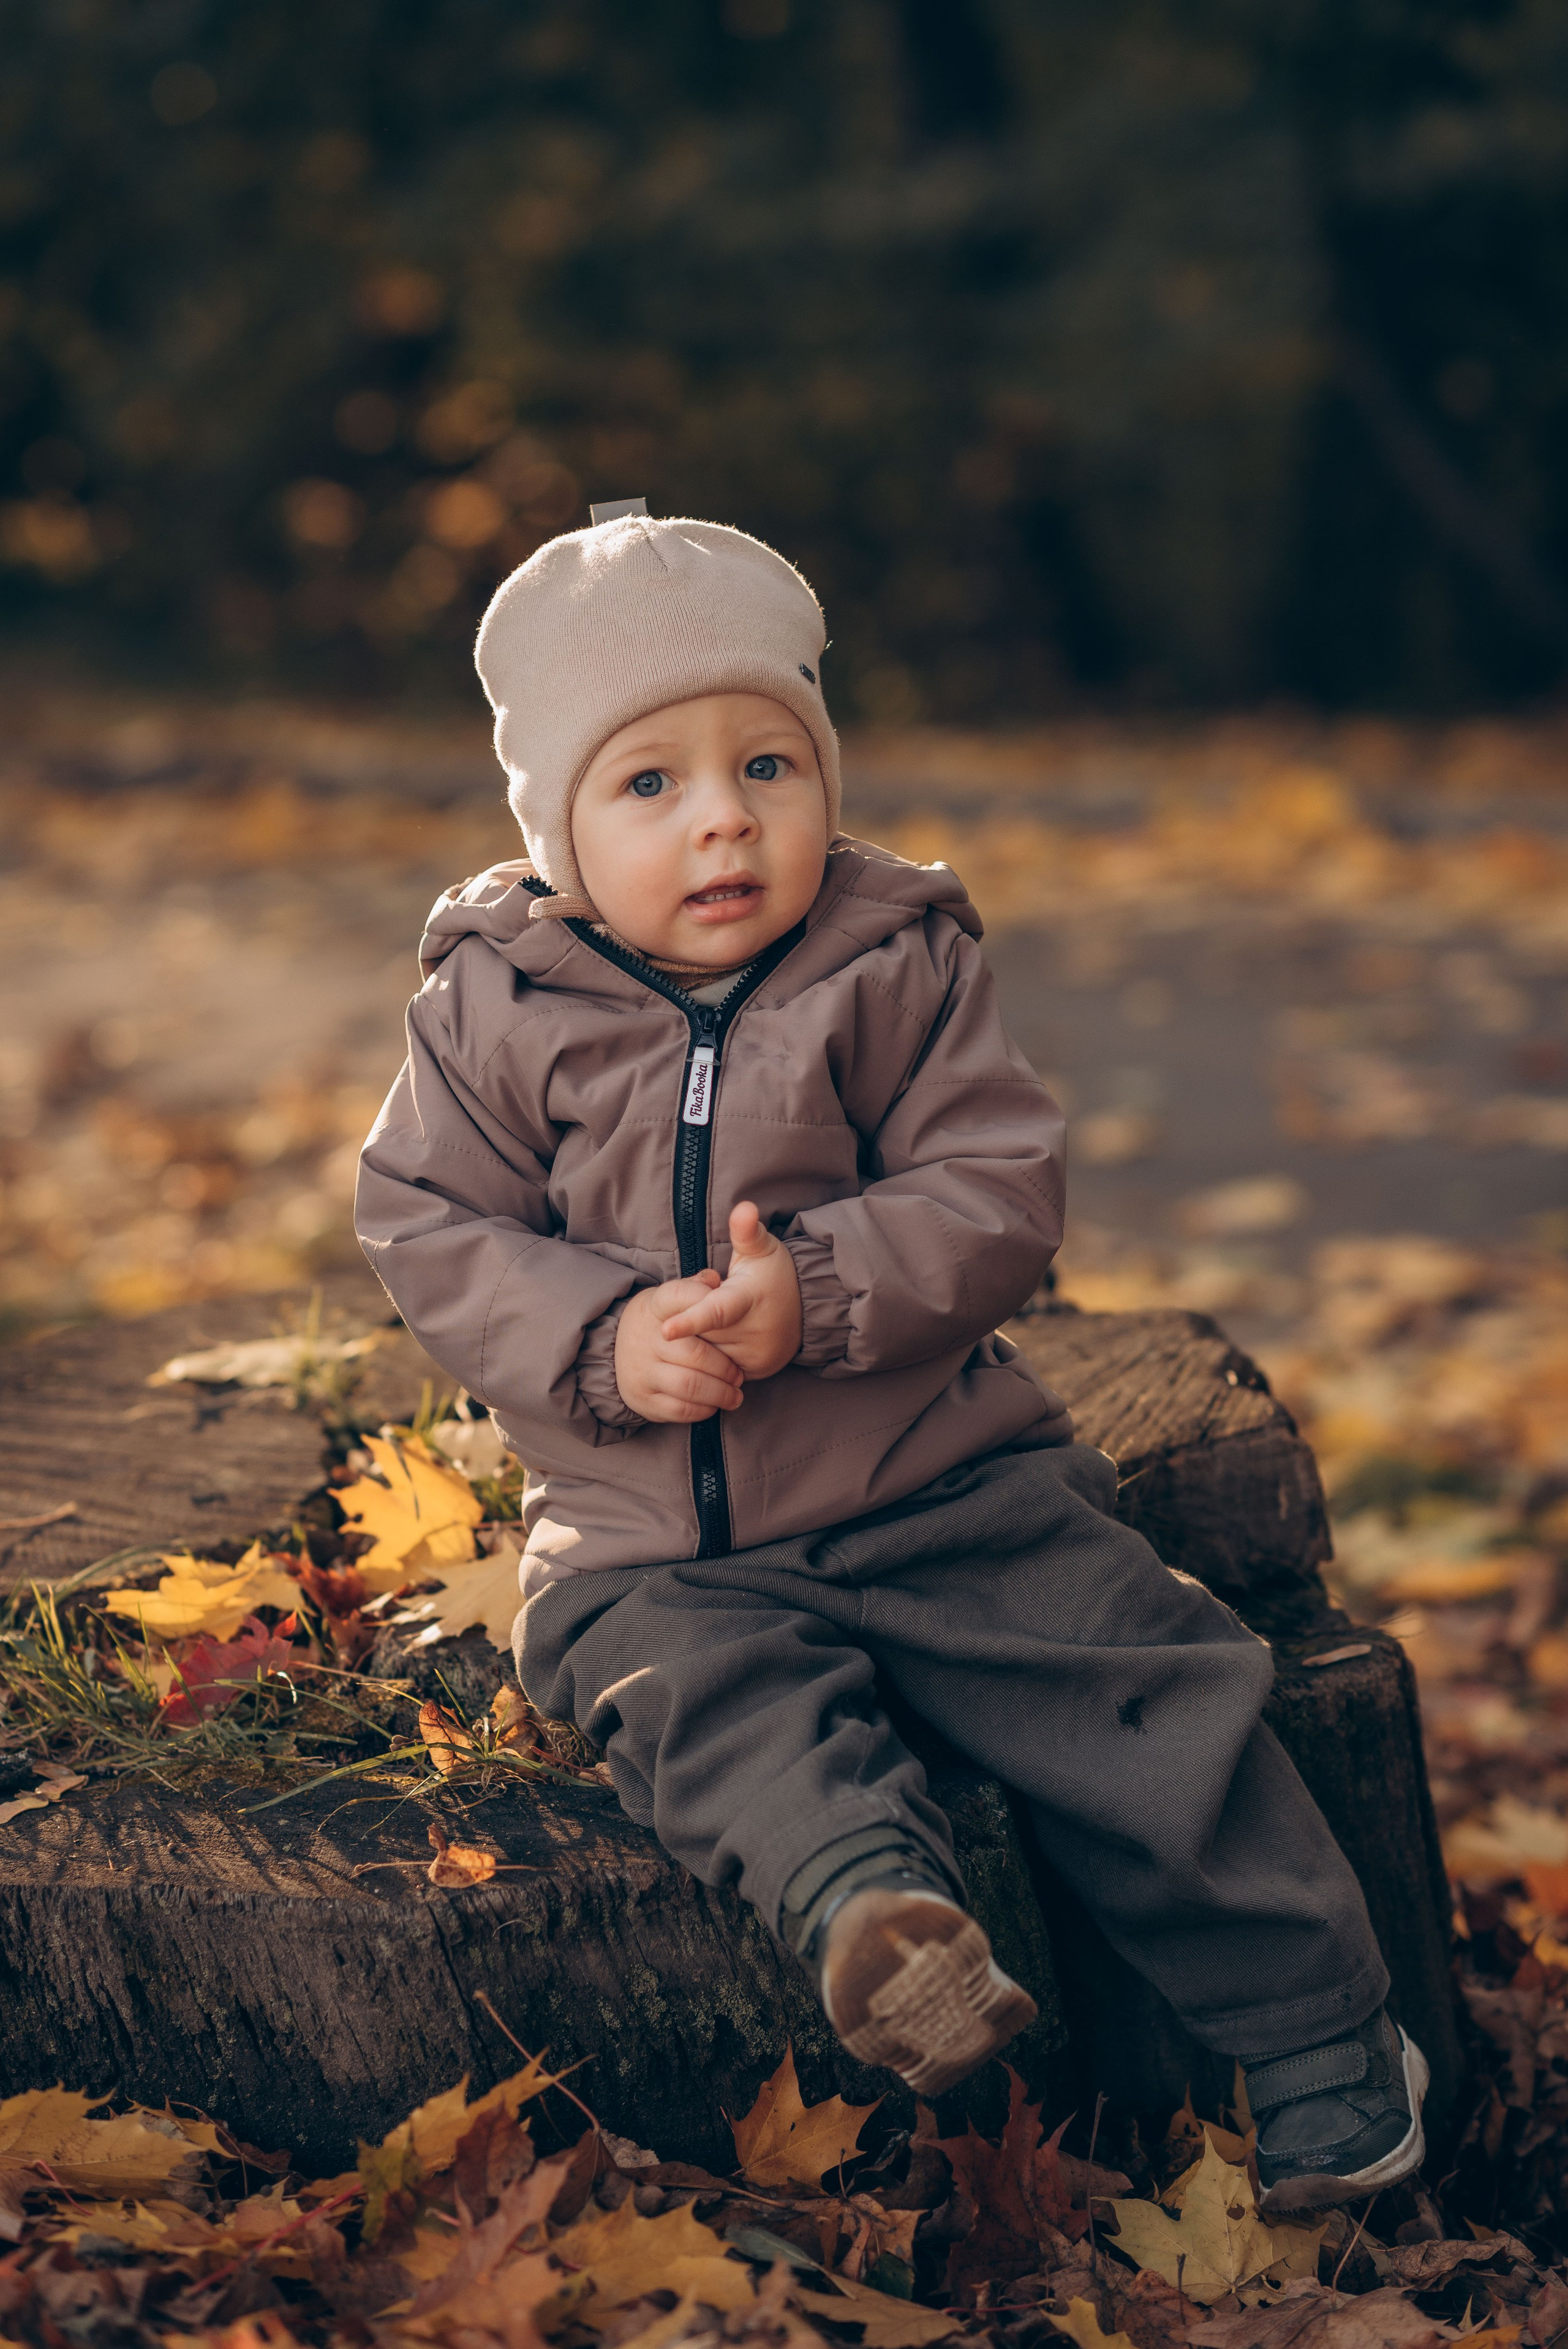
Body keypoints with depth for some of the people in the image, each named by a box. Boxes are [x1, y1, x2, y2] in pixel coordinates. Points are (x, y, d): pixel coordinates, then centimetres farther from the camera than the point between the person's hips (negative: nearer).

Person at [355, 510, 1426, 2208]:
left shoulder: (899, 966, -4)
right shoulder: (492, 1009, -3)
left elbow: (1000, 1193, -8)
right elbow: (427, 1233, -3)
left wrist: (819, 1289, -25)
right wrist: (603, 1338, -21)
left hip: (941, 1483, 0)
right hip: (655, 1544, 0)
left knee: (1138, 1680, -12)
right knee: (712, 1693, -31)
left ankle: (1315, 2036, -2)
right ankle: (874, 1905, -54)